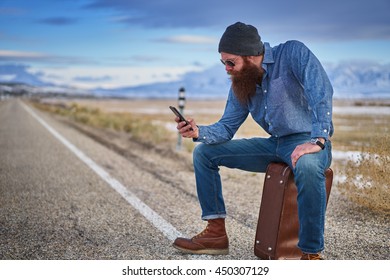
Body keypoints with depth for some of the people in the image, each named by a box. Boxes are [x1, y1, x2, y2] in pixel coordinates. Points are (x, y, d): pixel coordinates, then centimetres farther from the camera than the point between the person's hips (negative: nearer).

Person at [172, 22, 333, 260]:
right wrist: (198, 132, -14)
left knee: (307, 165, -44)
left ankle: (311, 254, -30)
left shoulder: (293, 53, -14)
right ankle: (216, 234, 6)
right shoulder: (240, 85, 6)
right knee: (204, 152, 6)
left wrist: (317, 141, -36)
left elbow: (321, 90, -26)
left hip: (308, 142, -7)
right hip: (274, 144, 7)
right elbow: (226, 128, 7)